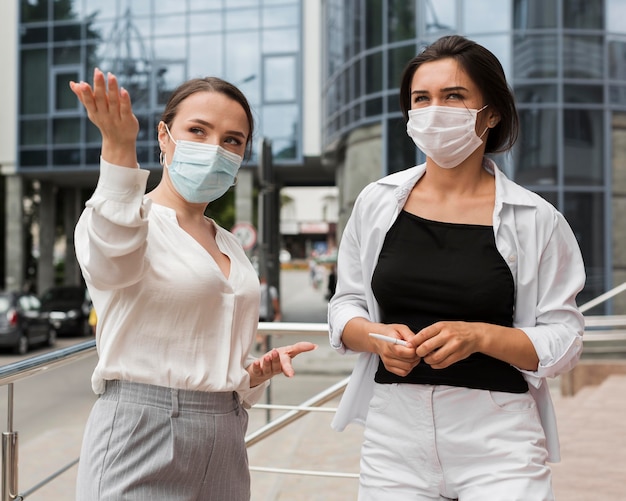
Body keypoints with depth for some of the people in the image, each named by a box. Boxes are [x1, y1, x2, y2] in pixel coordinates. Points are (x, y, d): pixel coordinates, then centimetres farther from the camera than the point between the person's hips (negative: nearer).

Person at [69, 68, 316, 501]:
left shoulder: (231, 248, 14)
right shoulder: (126, 220, -6)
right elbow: (111, 265, -32)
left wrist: (259, 370, 2)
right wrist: (118, 148, -44)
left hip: (224, 446, 7)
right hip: (143, 434, -7)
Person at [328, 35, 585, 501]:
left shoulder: (534, 219, -4)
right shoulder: (377, 202, 3)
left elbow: (564, 340, -2)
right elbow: (345, 306, 11)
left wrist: (478, 336, -19)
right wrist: (375, 336, -11)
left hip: (497, 431, -2)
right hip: (394, 424, 2)